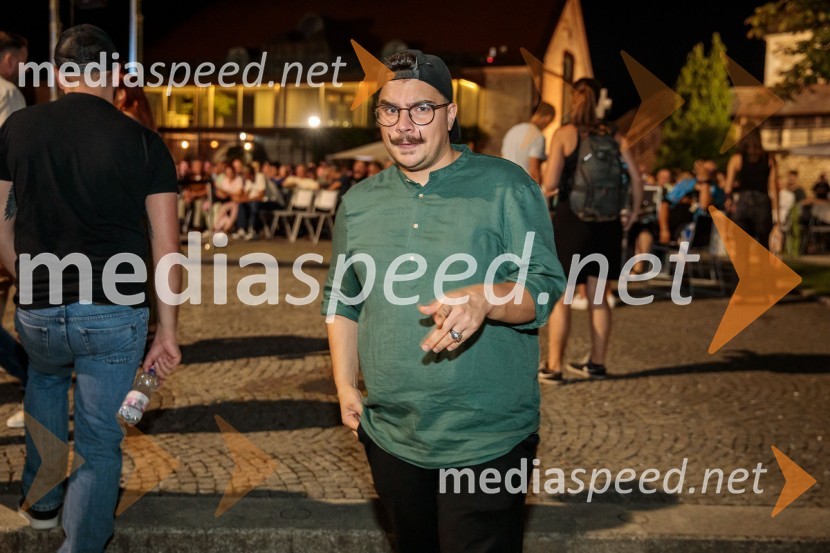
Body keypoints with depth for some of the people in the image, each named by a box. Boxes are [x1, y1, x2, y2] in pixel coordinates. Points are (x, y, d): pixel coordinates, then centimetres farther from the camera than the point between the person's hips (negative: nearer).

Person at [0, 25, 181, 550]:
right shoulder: (144, 142, -5)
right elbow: (167, 244, -6)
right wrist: (168, 331, 1)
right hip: (116, 314, -3)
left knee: (45, 378, 34)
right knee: (100, 443, 9)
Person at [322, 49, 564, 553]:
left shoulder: (506, 187, -5)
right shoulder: (360, 202, 9)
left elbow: (545, 287, -10)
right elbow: (341, 302, 18)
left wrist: (484, 299, -31)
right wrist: (346, 387, 8)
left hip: (487, 441, -4)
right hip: (390, 438, 5)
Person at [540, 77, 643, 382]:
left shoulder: (564, 134, -6)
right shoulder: (614, 136, 5)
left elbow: (550, 184, -12)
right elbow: (637, 179, 1)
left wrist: (545, 188, 10)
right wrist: (633, 214, 13)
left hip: (570, 222, -4)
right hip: (607, 225, 4)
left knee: (560, 298, 4)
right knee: (598, 298, 12)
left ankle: (553, 366, 6)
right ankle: (596, 363, 20)